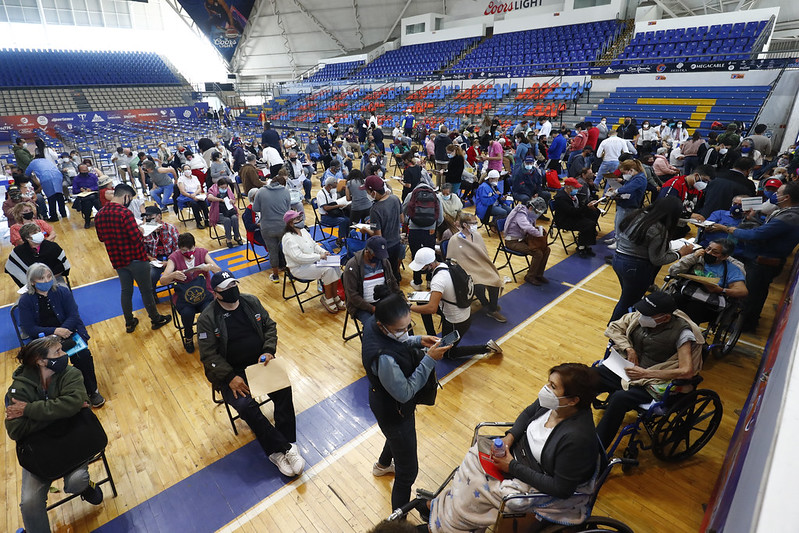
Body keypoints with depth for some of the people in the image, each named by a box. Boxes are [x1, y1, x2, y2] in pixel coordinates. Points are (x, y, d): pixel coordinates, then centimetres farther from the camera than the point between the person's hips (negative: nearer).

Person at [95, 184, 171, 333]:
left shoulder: (99, 215, 3)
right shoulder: (124, 213, -21)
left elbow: (101, 238, 14)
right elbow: (137, 238, -24)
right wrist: (140, 231, -4)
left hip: (117, 260, 7)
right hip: (135, 259, -7)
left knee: (126, 291, 18)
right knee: (146, 290, 7)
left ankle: (129, 323, 29)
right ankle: (156, 319, 21)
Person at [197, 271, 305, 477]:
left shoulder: (251, 302, 2)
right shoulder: (207, 319, -8)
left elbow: (270, 326, 9)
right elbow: (208, 355, -9)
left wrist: (269, 351, -8)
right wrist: (230, 377, -19)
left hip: (260, 362, 3)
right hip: (231, 372, -3)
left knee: (283, 389, -22)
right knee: (245, 405, -27)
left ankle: (282, 447, -16)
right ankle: (283, 448, -16)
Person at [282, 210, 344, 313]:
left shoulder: (303, 230, 9)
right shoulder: (288, 238, -19)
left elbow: (314, 245, 18)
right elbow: (298, 257, -26)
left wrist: (323, 251, -2)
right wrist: (319, 256, -24)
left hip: (312, 262, 8)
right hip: (299, 268, -8)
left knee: (335, 266, -13)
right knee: (328, 270, -26)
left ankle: (335, 296, -1)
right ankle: (327, 299, -7)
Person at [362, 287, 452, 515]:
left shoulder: (373, 323, -19)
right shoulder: (383, 358, -43)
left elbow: (399, 343, 3)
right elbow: (404, 393, -30)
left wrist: (419, 341, -15)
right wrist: (429, 360, -32)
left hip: (384, 402, 9)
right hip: (394, 413, -9)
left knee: (398, 436, 39)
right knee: (408, 471, 10)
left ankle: (383, 465, 70)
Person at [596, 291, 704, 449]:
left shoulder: (681, 332, -14)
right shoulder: (639, 317, -1)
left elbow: (687, 372, -20)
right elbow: (614, 327, 12)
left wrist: (645, 373, -18)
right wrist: (628, 349, -5)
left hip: (652, 383, -6)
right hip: (627, 368, 6)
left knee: (619, 398, -34)